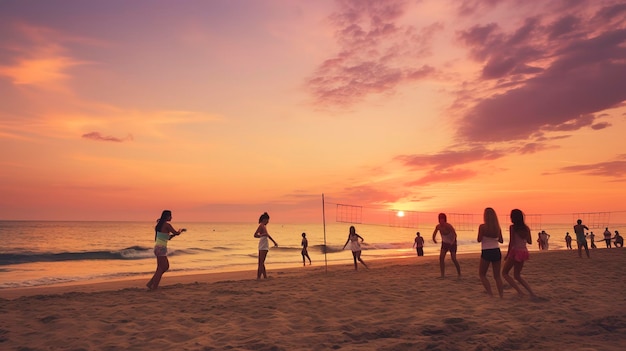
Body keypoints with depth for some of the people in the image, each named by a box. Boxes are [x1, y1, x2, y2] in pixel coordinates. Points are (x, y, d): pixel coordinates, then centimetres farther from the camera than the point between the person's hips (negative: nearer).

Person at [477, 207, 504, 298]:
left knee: (482, 274, 12)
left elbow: (479, 240, -8)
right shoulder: (497, 227, 1)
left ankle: (490, 293, -1)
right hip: (496, 252, 4)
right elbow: (501, 240, 10)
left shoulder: (482, 226, -12)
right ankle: (501, 295, 10)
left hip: (486, 252, -4)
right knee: (497, 276, 15)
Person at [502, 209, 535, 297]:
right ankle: (531, 292, 8)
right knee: (517, 275, 21)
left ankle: (519, 291, -4)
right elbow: (529, 242, 12)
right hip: (524, 252, 6)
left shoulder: (512, 227, -11)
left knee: (504, 273, 9)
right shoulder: (526, 228, 5)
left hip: (515, 251, -6)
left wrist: (507, 254, -7)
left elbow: (511, 242, -15)